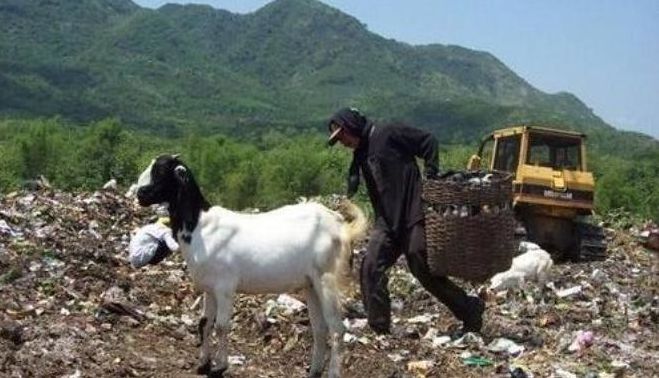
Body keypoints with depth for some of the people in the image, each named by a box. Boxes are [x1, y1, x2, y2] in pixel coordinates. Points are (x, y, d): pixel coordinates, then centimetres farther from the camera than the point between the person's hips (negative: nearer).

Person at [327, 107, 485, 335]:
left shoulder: (388, 134, -5)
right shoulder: (360, 155, 19)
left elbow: (428, 143, -6)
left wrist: (430, 177, -11)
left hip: (413, 216, -8)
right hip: (386, 222, 8)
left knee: (425, 271, -4)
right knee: (371, 269, -6)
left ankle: (471, 312, 13)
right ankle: (379, 328, -1)